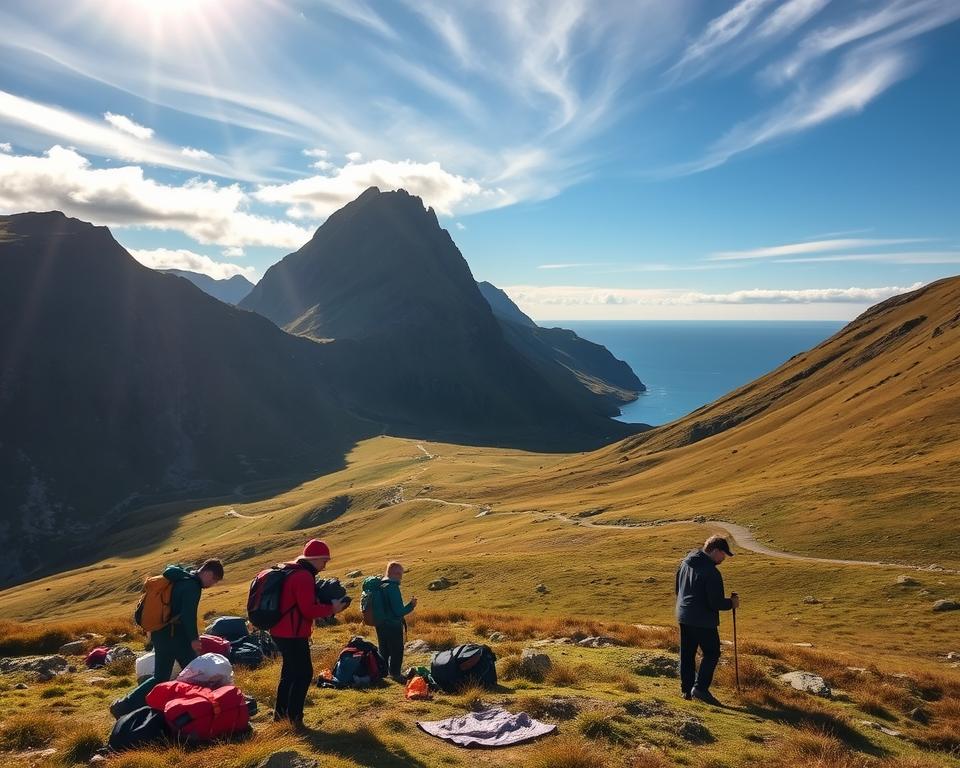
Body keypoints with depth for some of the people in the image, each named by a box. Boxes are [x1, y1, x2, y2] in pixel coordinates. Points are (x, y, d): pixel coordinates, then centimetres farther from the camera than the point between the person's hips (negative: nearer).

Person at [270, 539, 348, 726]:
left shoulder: (292, 571, 13)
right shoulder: (304, 577, -20)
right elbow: (309, 610, -23)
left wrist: (326, 605, 10)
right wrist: (331, 608, -11)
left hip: (282, 631, 10)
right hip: (293, 634, -10)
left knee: (290, 671, 20)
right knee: (304, 674, -2)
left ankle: (280, 712, 29)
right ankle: (294, 717, 2)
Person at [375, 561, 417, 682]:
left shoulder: (380, 585, 4)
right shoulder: (392, 587, -22)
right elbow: (399, 611, -23)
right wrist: (411, 605, -9)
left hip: (381, 625, 8)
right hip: (393, 625, -8)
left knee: (384, 651, 21)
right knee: (397, 651, 7)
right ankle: (395, 673, 12)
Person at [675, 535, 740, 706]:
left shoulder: (685, 563, 5)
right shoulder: (711, 572, -21)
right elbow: (716, 602, -20)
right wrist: (731, 603, -2)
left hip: (684, 616, 8)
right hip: (703, 620, -8)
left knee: (687, 654, 14)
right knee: (711, 653, 6)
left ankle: (686, 689, 19)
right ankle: (700, 687, -2)